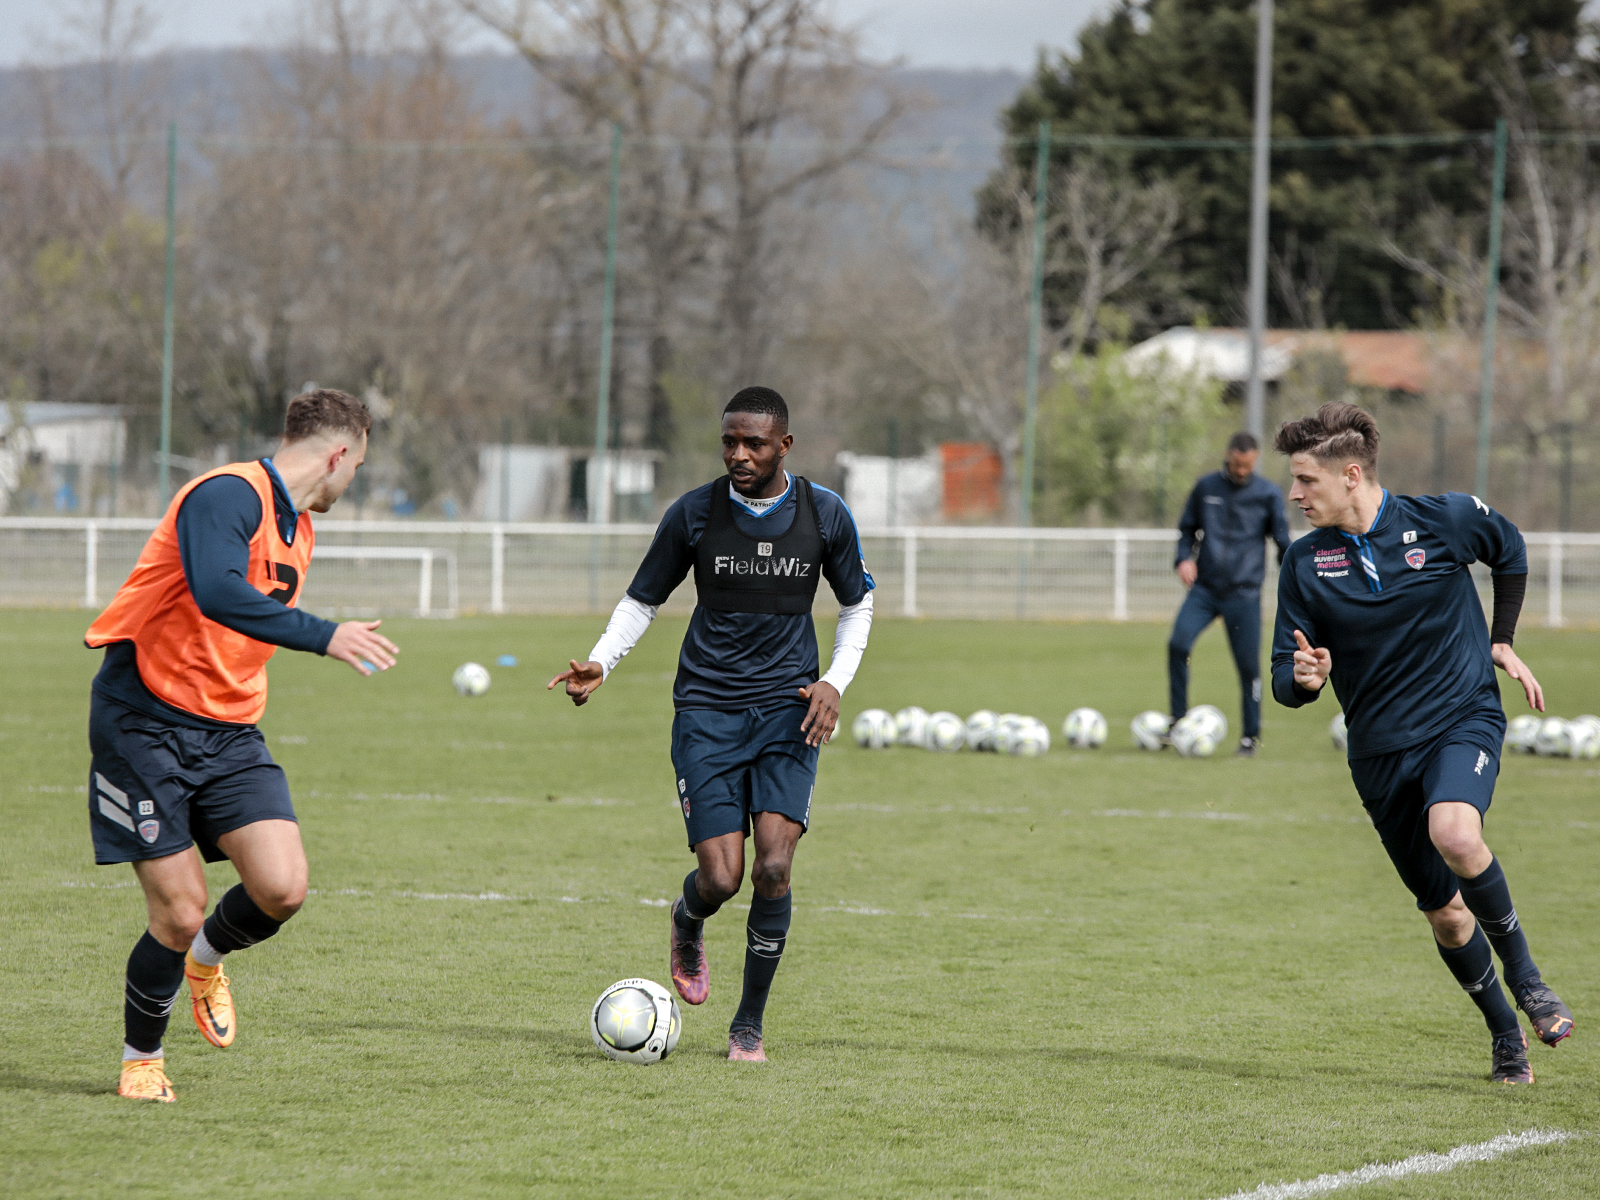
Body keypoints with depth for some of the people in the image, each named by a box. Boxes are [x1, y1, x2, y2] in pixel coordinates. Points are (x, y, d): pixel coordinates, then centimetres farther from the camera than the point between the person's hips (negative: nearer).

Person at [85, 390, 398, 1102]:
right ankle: (140, 1058, 17)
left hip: (228, 733, 7)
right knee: (180, 913, -8)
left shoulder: (297, 527, 14)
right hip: (144, 721, -7)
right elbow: (217, 593, -34)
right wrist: (323, 636, -37)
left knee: (282, 889, -12)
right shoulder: (229, 495, -16)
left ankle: (204, 960, 22)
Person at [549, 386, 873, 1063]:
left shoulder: (825, 516, 0)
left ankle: (749, 1026, 2)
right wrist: (600, 663, -8)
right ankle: (686, 925, 29)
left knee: (773, 867, -15)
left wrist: (835, 683, -1)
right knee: (720, 878, -11)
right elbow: (643, 600, 9)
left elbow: (857, 605, 15)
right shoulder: (692, 514, -3)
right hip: (707, 708, -1)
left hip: (788, 707, 1)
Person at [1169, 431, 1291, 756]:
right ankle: (1178, 719, -5)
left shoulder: (1268, 494, 1)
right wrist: (1184, 558, -2)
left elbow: (1283, 543, 6)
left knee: (1248, 664, -3)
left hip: (1244, 593, -1)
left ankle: (1251, 736, 12)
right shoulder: (1207, 486, 6)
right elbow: (1187, 528, 17)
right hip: (1204, 589, 1)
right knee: (1178, 644, -18)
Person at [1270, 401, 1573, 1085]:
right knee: (1443, 909, 6)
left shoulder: (1445, 520, -9)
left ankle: (1523, 974, -11)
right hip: (1379, 749, 3)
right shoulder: (1305, 563, -4)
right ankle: (1505, 1035, 28)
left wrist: (1501, 641, 14)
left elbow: (1510, 552, 14)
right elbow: (1284, 678, -1)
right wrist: (1303, 678, -24)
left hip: (1464, 719, -3)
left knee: (1454, 836, -33)